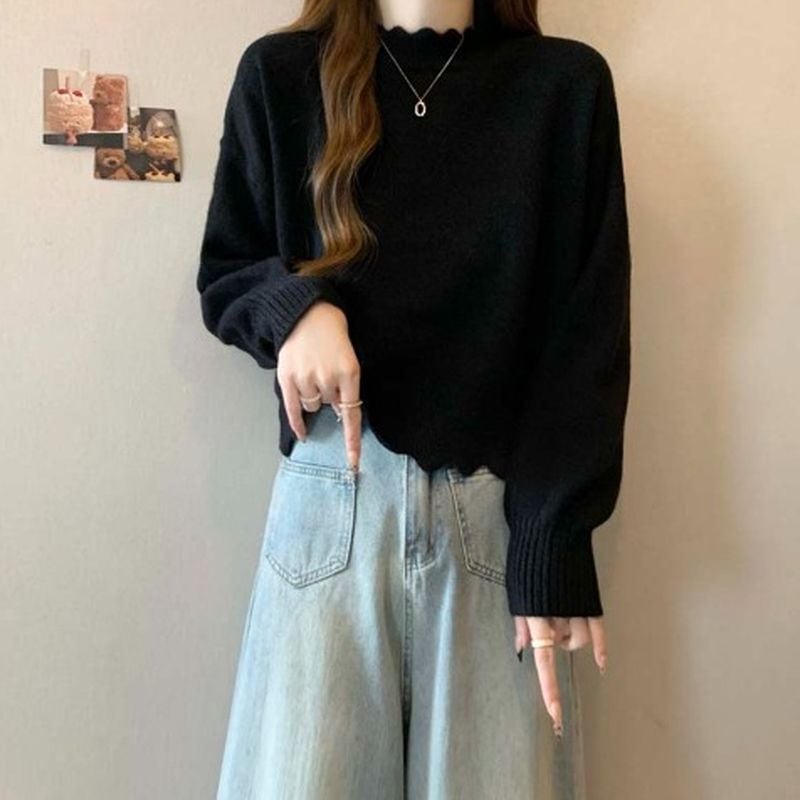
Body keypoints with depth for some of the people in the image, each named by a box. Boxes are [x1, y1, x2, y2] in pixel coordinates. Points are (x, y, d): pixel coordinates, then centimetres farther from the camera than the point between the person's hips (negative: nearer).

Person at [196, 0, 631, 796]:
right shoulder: (282, 73, 4)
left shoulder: (565, 84, 2)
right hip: (333, 499, 1)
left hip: (503, 505, 0)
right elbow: (222, 274, 11)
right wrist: (289, 304, -12)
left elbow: (589, 335, -2)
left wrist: (555, 539, -9)